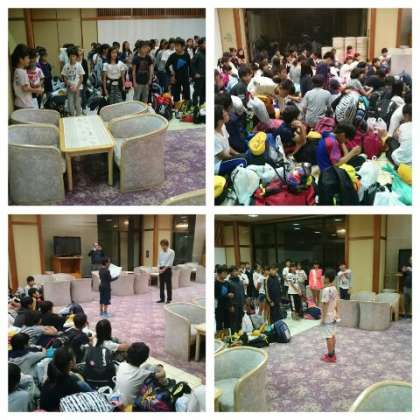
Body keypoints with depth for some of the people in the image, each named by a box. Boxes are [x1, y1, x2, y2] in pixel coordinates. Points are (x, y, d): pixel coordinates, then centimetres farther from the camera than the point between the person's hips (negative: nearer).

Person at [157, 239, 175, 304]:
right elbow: (160, 261, 13)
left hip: (167, 269, -5)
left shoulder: (171, 252, -8)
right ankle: (162, 298, 16)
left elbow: (170, 262, -12)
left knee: (168, 285, -1)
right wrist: (160, 268, -2)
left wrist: (164, 269, -17)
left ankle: (169, 299, 8)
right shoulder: (161, 252, 9)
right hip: (161, 269, 6)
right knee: (161, 285, 8)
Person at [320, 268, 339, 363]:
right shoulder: (335, 289, 5)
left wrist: (323, 317, -16)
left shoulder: (326, 290, -22)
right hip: (333, 316, 9)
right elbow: (336, 302, 12)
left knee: (328, 337, -1)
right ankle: (332, 354, 25)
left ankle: (330, 356, 6)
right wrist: (337, 313, 20)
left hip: (327, 317, -9)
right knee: (332, 335, 16)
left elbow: (325, 305, -21)